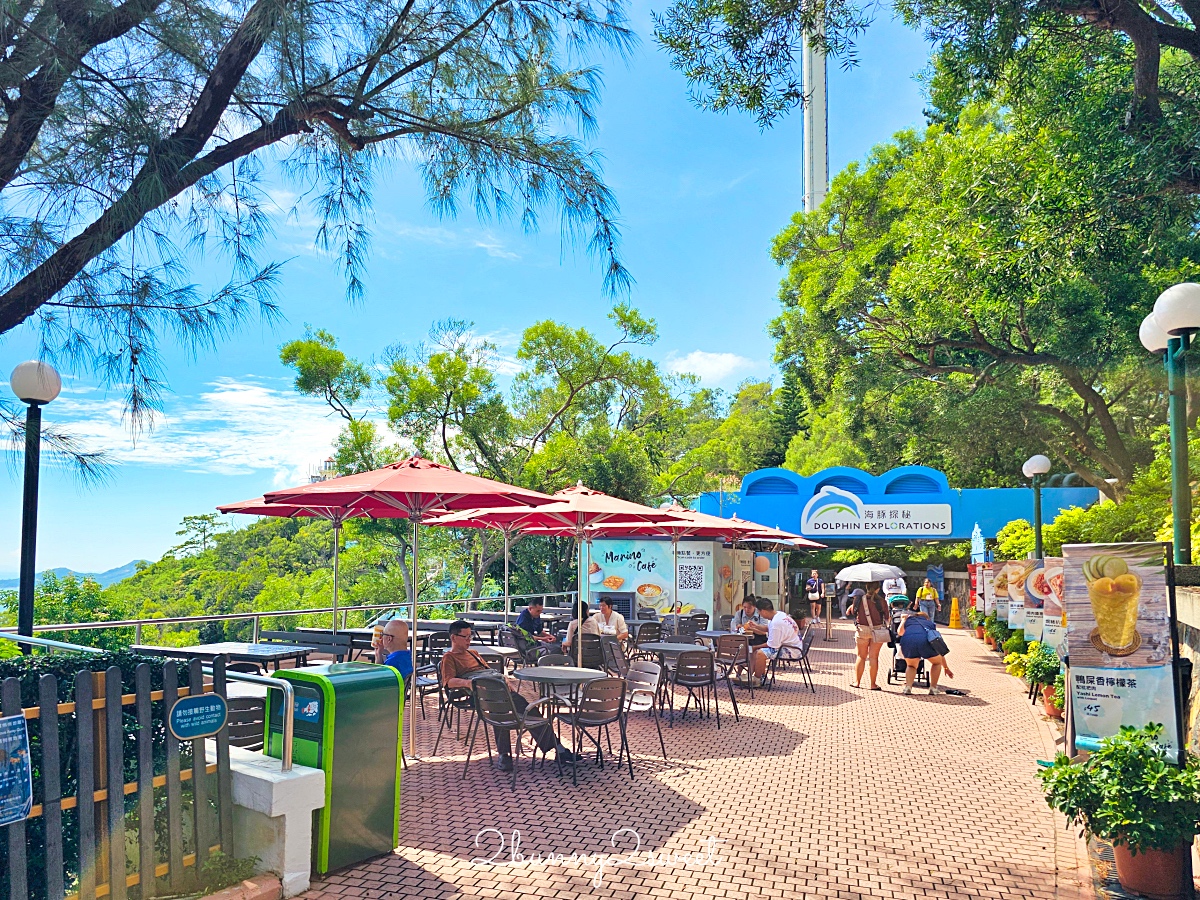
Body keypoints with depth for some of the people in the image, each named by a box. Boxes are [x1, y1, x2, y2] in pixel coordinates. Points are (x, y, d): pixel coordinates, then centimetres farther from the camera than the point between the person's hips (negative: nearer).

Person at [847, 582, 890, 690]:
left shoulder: (859, 600, -6)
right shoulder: (881, 601, -9)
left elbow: (853, 612, 9)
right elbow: (886, 617, -1)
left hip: (862, 630, 1)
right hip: (877, 631, -1)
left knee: (861, 657, 13)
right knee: (873, 657, 6)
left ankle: (857, 682, 17)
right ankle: (873, 684, 9)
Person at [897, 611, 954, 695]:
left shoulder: (908, 619, 37)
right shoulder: (930, 623, 38)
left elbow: (900, 632, 21)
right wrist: (946, 668, 51)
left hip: (907, 640, 0)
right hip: (925, 640, 0)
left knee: (911, 665, 27)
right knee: (937, 662, 29)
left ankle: (908, 687, 6)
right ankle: (933, 688, 22)